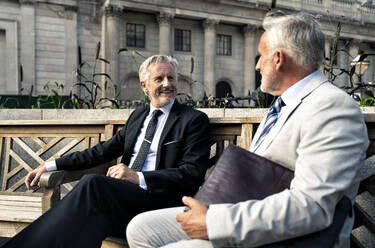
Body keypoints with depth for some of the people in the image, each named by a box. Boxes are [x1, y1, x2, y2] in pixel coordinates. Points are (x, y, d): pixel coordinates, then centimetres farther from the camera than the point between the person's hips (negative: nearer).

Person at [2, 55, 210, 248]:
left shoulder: (194, 120, 2)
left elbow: (192, 174, -8)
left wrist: (138, 177, -19)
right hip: (123, 194, 5)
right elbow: (104, 151, 19)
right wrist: (51, 166, 10)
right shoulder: (138, 115, 22)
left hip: (159, 199, -5)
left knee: (92, 182, -29)